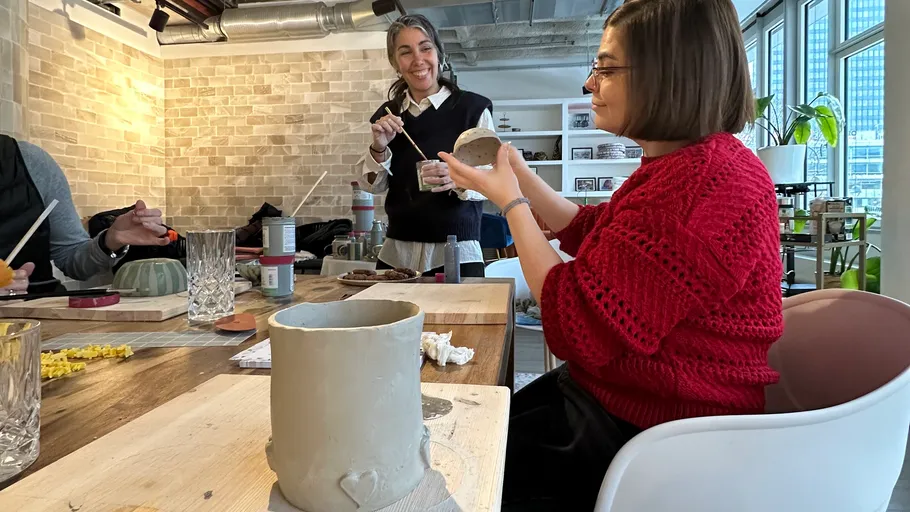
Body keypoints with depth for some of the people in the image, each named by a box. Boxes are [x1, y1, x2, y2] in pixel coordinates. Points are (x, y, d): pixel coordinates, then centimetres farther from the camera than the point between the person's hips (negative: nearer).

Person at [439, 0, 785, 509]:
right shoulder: (691, 164, 8)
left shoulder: (701, 186, -30)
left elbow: (577, 327, -27)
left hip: (646, 431, -10)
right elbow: (595, 234, 17)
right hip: (620, 392, 10)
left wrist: (511, 202, -17)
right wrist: (521, 176, 7)